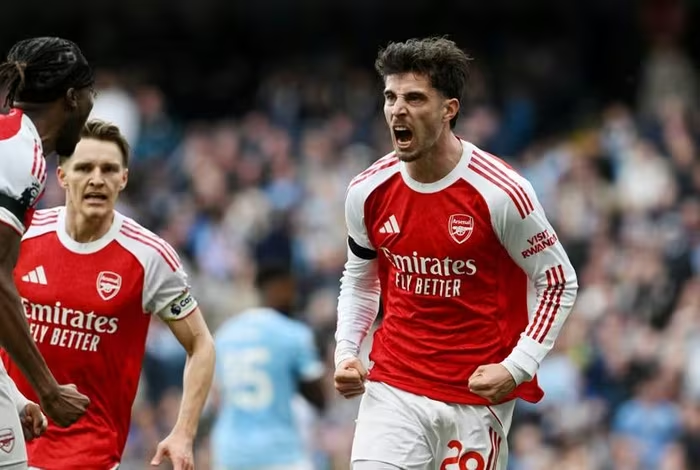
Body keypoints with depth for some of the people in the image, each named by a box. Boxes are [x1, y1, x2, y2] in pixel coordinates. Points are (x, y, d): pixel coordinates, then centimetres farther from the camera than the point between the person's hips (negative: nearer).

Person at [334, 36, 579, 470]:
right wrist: (346, 352, 4)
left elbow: (559, 283, -4)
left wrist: (516, 368, -13)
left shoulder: (500, 192, -12)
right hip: (393, 389, 3)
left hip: (479, 396, -3)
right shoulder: (368, 191, 0)